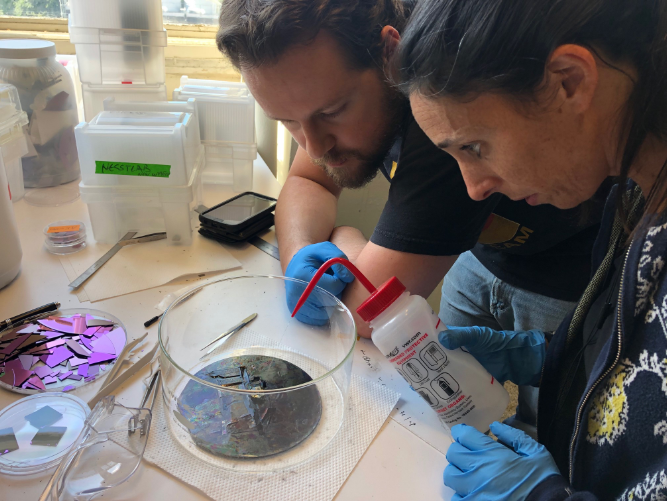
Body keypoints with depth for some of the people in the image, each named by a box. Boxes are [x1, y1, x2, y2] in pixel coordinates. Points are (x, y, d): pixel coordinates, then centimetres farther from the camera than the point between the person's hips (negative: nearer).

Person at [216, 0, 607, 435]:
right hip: (488, 247, 6)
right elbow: (306, 181, -4)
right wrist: (302, 253, -24)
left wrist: (338, 239, -16)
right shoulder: (339, 62, -17)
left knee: (539, 432, 14)